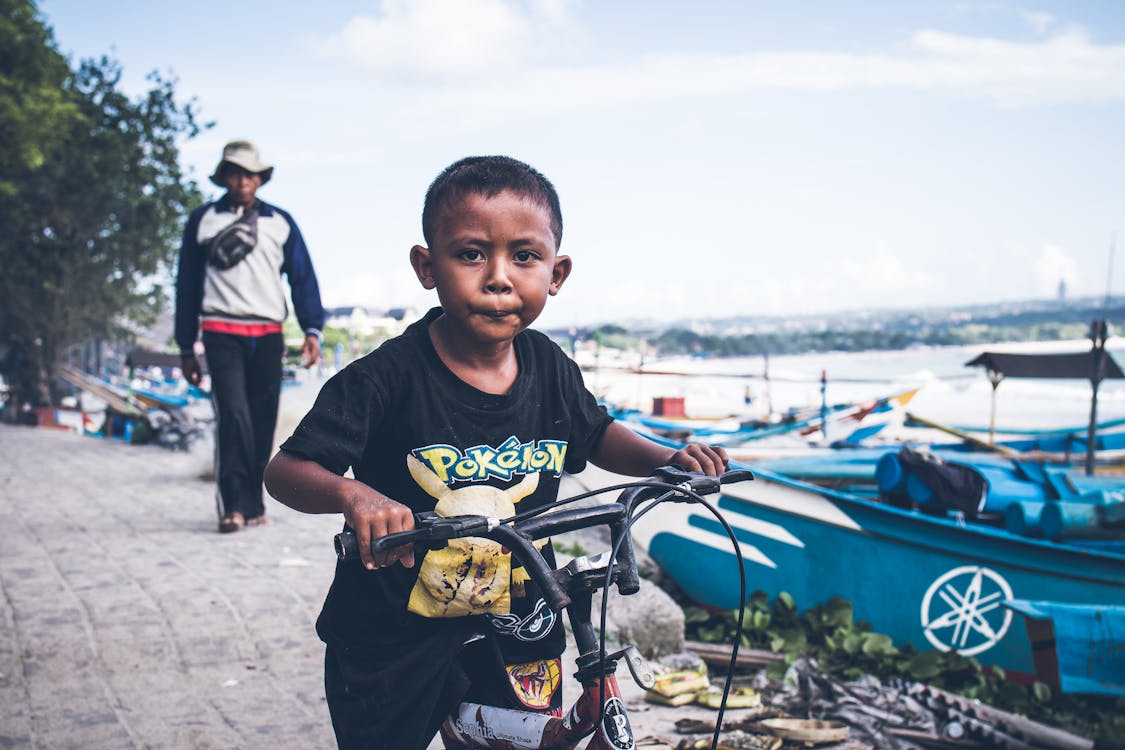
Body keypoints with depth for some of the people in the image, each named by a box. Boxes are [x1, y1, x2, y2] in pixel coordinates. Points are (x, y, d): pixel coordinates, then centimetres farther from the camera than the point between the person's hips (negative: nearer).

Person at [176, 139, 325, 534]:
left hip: (268, 335, 2)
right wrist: (186, 348, 10)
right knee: (233, 415, -16)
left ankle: (252, 504, 12)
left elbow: (302, 277, 11)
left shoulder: (280, 222, 13)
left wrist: (312, 330, -3)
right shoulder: (202, 221, 10)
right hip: (222, 333, -2)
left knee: (263, 422, 2)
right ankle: (233, 505, -15)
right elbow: (187, 285, 13)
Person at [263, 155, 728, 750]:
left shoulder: (549, 368, -6)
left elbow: (598, 435, 13)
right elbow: (285, 470, -21)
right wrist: (352, 494, -42)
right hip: (393, 645, -4)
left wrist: (667, 458, -5)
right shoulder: (387, 378, -22)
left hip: (512, 633, 4)